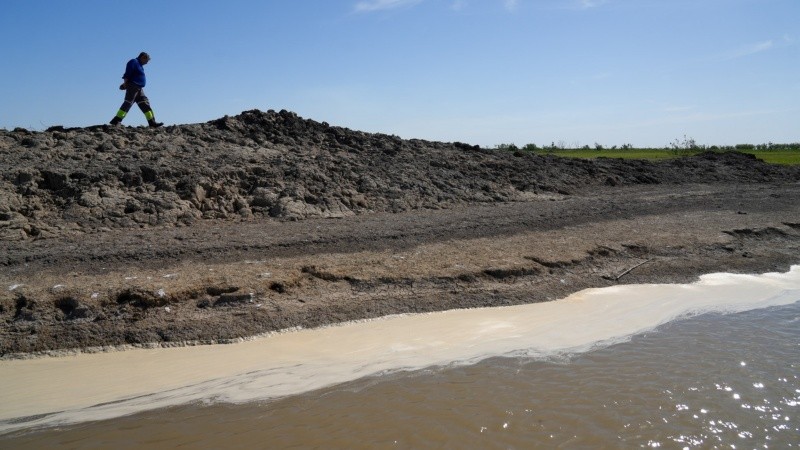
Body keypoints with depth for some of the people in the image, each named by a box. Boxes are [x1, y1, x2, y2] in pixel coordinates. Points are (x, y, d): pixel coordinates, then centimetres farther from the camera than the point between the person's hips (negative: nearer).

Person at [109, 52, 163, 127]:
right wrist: (125, 83, -19)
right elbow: (127, 73, -14)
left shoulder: (139, 65, 24)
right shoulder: (134, 62, -4)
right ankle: (116, 121, -17)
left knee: (145, 104, 6)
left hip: (139, 88, 10)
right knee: (128, 103, -15)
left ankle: (152, 122, 4)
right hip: (132, 86, -10)